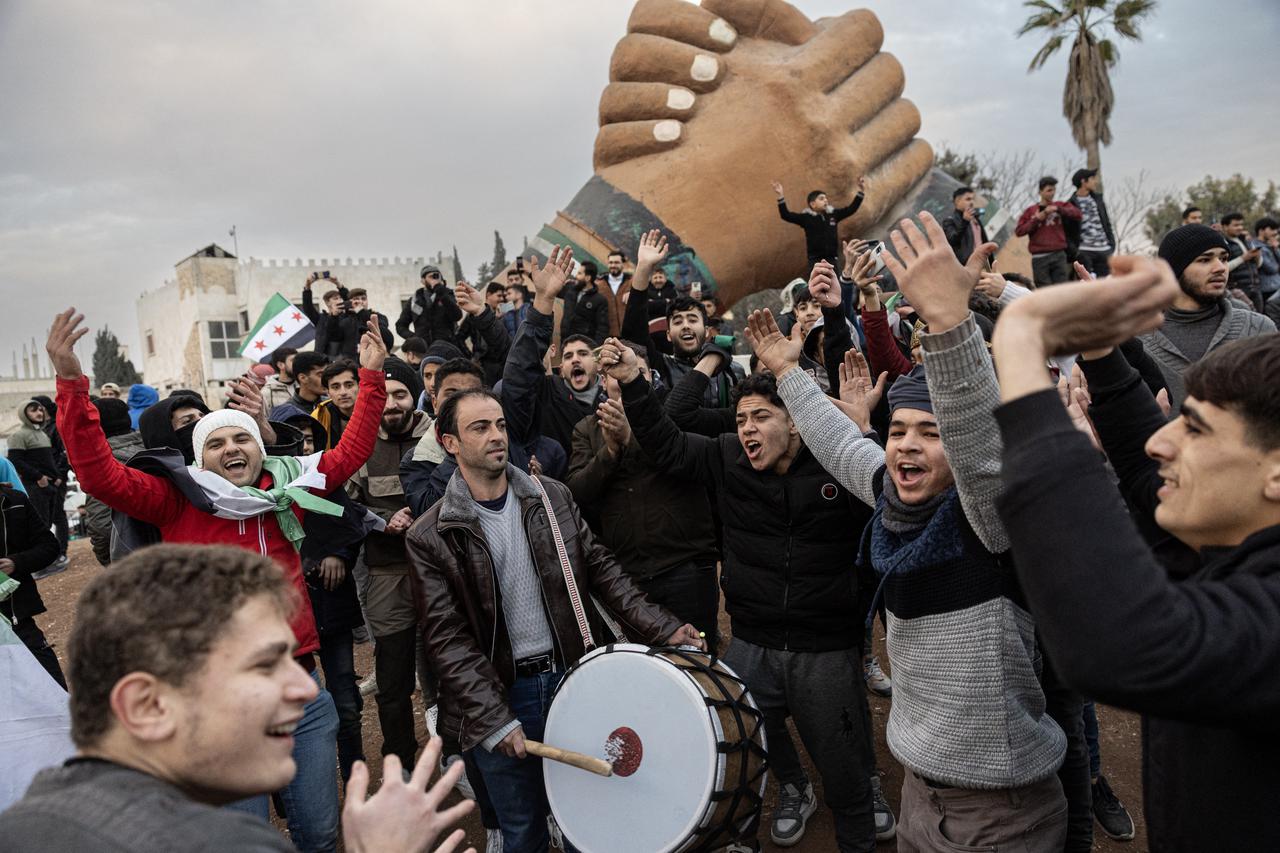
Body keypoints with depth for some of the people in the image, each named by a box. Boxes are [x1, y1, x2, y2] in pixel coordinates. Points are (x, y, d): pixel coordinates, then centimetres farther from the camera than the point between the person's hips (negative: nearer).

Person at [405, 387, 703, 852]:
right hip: (501, 694, -2)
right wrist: (494, 720, -16)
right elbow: (447, 638, -10)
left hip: (575, 674, 3)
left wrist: (660, 627, -5)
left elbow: (600, 569, 5)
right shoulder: (430, 537, -9)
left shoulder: (553, 497, 2)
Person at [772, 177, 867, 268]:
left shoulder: (833, 214, 7)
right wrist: (780, 196, -21)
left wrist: (861, 191, 8)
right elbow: (786, 215, -11)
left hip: (832, 259, 4)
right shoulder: (806, 217, -4)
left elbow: (851, 209, 14)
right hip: (815, 260, -4)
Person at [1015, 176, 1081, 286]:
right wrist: (1036, 219, -6)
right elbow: (1019, 231, 2)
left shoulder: (1060, 206, 12)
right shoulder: (1030, 211, 9)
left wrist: (1058, 209, -13)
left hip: (1059, 255, 1)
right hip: (1040, 258, -1)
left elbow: (1077, 213, -3)